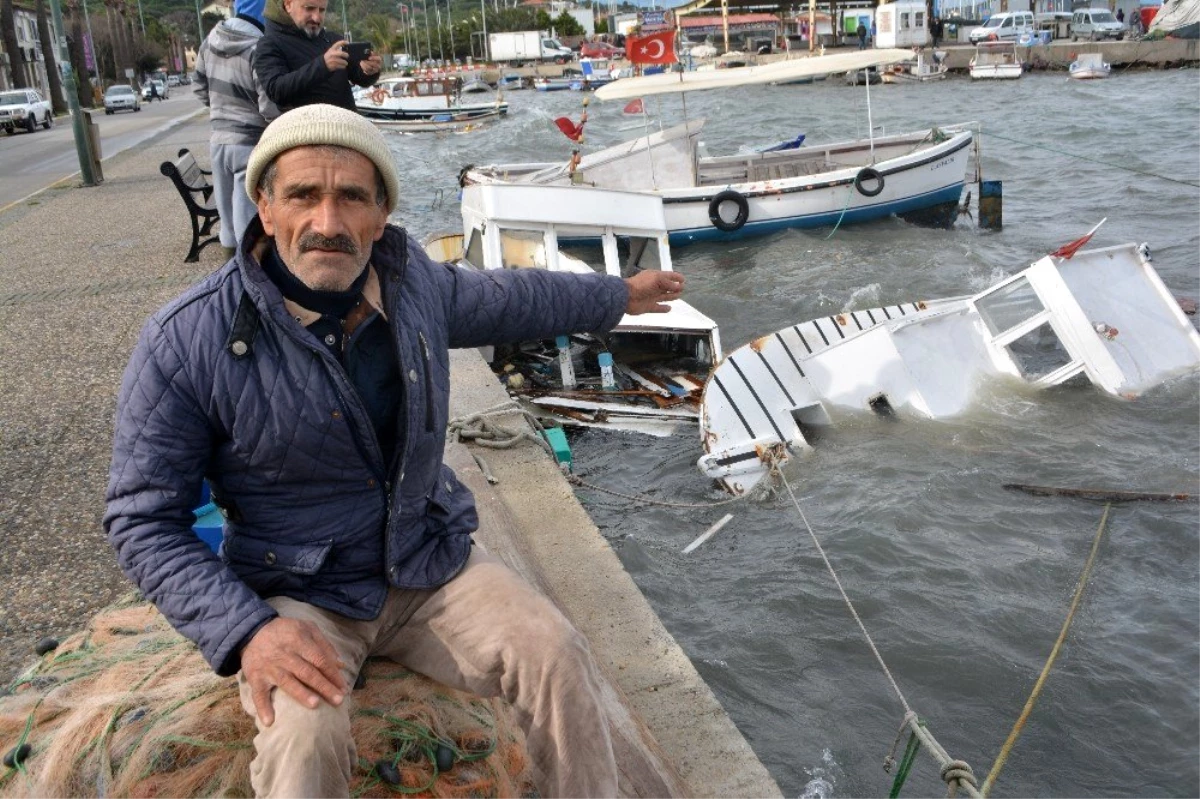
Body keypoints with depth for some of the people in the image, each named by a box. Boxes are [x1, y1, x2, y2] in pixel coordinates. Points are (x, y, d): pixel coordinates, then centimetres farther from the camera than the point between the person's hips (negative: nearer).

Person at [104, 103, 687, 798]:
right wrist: (245, 631, -25)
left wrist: (618, 295, 32)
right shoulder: (187, 342, -17)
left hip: (430, 565, 4)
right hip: (300, 598, -3)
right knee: (304, 741, -32)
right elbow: (143, 517, -12)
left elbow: (510, 298, 19)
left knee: (558, 657, -16)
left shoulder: (412, 280, -3)